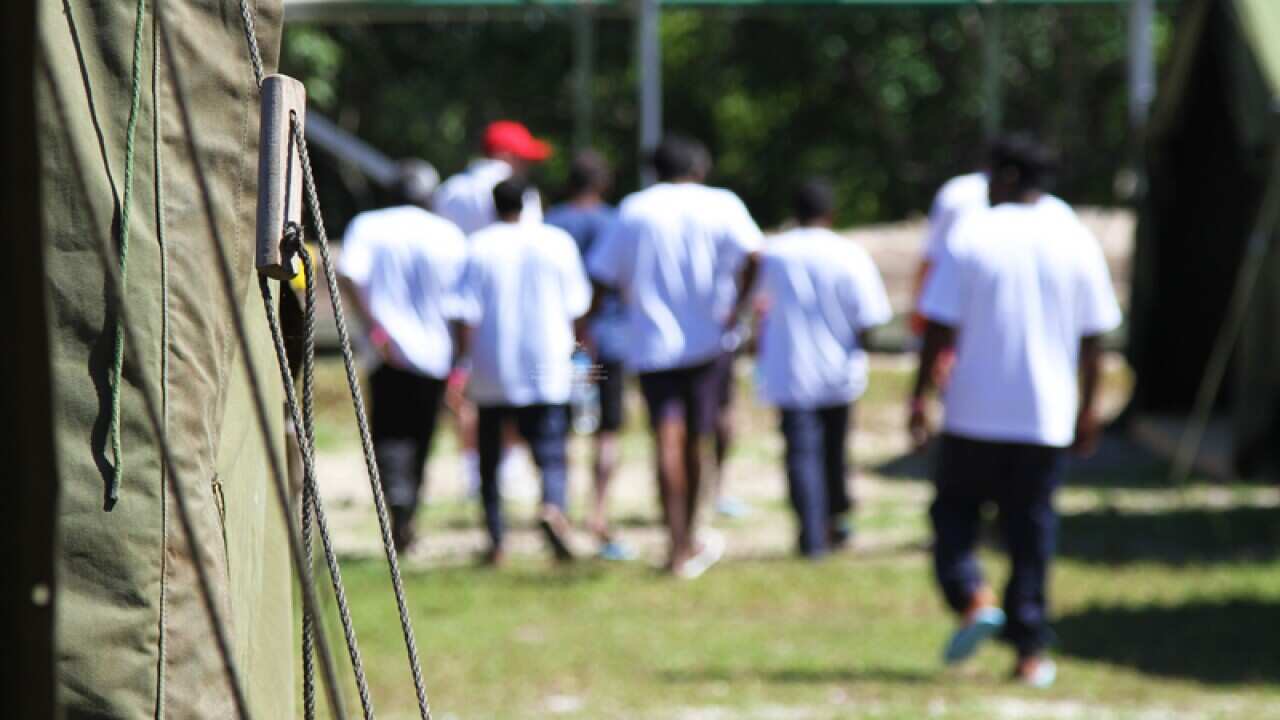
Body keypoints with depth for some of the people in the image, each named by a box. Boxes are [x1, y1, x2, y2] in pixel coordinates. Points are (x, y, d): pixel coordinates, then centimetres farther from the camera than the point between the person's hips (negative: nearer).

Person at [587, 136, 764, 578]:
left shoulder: (632, 211, 8)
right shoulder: (719, 205, 2)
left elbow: (603, 276, 5)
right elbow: (751, 254, -15)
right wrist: (740, 306, -5)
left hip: (648, 343, 0)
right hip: (701, 340, 0)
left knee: (668, 440, -10)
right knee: (693, 442, 14)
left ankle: (678, 547, -24)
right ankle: (690, 539, 28)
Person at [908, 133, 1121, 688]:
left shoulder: (971, 237, -5)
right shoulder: (1075, 242, 3)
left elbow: (940, 327, -8)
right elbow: (1092, 335, 6)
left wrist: (920, 396, -1)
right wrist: (1089, 407, 15)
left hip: (975, 413, -2)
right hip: (1047, 416, 2)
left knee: (955, 509, 12)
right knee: (1031, 524, 7)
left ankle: (972, 598, -11)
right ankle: (1030, 650, 4)